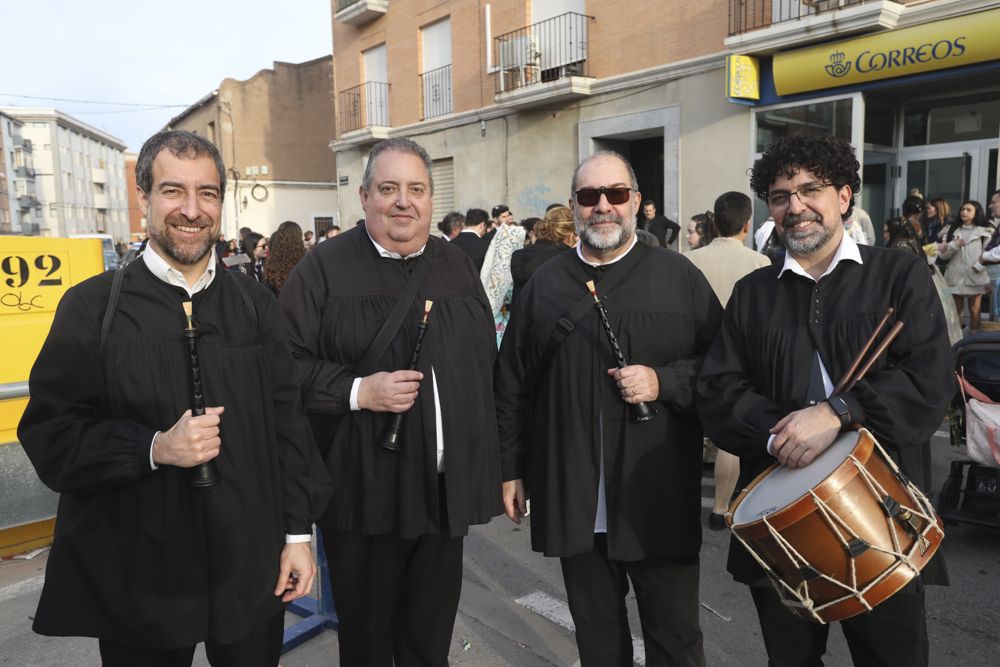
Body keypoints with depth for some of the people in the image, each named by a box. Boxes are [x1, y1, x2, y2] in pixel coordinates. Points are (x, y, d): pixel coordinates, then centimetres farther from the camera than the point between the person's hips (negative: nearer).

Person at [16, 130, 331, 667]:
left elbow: (287, 421, 3)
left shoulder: (254, 303, 2)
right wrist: (153, 448, -22)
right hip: (137, 578, -2)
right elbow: (48, 434, -6)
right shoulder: (92, 306, -5)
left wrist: (298, 532, 2)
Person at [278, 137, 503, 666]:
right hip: (366, 492, -4)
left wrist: (489, 461, 15)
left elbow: (486, 364, 15)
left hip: (447, 487, 4)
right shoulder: (324, 269, -5)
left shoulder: (458, 266, 10)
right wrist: (357, 392, -22)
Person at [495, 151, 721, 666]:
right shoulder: (543, 285, 6)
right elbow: (513, 386, 9)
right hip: (572, 501, 2)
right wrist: (511, 469, 9)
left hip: (660, 500, -2)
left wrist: (665, 381, -17)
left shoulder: (679, 276, 0)